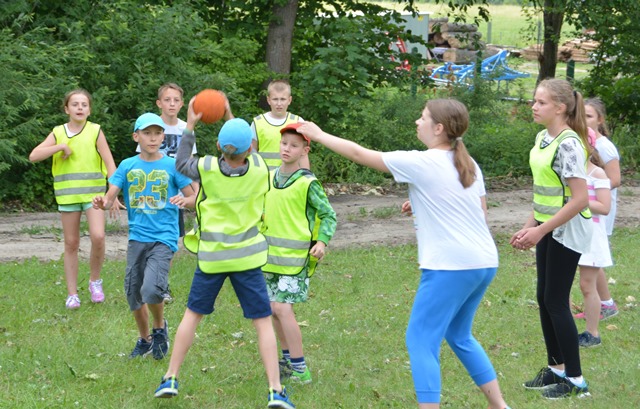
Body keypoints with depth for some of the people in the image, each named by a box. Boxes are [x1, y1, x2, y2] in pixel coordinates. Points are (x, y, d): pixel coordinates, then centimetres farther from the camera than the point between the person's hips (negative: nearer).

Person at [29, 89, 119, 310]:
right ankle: (72, 293, 13)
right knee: (71, 243, 6)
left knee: (98, 236, -19)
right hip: (68, 195, 2)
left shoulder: (95, 131, -1)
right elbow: (34, 156, -3)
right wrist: (60, 146, -13)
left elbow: (109, 162, -4)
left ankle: (95, 280, 5)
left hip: (93, 192, -2)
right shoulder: (58, 133, 5)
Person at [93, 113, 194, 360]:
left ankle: (160, 328, 8)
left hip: (164, 238, -4)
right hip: (137, 237, 4)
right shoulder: (128, 166, 5)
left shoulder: (172, 165, -1)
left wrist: (185, 200, -23)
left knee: (151, 288, -21)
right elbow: (111, 197, 0)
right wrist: (102, 203, -24)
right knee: (133, 292, 8)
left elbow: (193, 196, 0)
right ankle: (145, 340, 30)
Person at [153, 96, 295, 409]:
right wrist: (230, 119, 14)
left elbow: (181, 164, 7)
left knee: (192, 314, 17)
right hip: (247, 257, 0)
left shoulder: (207, 169, -15)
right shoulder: (258, 168, -12)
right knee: (263, 322, 4)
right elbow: (247, 152, 12)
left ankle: (170, 379, 18)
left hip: (211, 256, 1)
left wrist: (189, 126, 9)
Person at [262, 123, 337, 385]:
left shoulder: (308, 183, -10)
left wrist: (322, 241, -18)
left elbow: (329, 215, -5)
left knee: (282, 308, -13)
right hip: (270, 255, 7)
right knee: (273, 309, 10)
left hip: (294, 256, -7)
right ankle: (288, 360, 25)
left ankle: (300, 371, -8)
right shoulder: (269, 177, 8)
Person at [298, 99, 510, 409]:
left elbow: (359, 154, -2)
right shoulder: (469, 165, 11)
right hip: (484, 263, 8)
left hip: (451, 267, -8)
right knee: (459, 337, 23)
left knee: (421, 340, -2)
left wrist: (319, 135, 11)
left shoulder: (420, 163, -9)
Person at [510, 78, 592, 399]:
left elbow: (580, 198, -24)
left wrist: (540, 231, -22)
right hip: (548, 228, 9)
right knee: (544, 298, 13)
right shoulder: (543, 138, 6)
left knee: (556, 301, -3)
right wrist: (529, 227, 13)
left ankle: (575, 380, 7)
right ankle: (556, 368, 26)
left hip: (568, 229, -9)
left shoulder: (568, 144, -21)